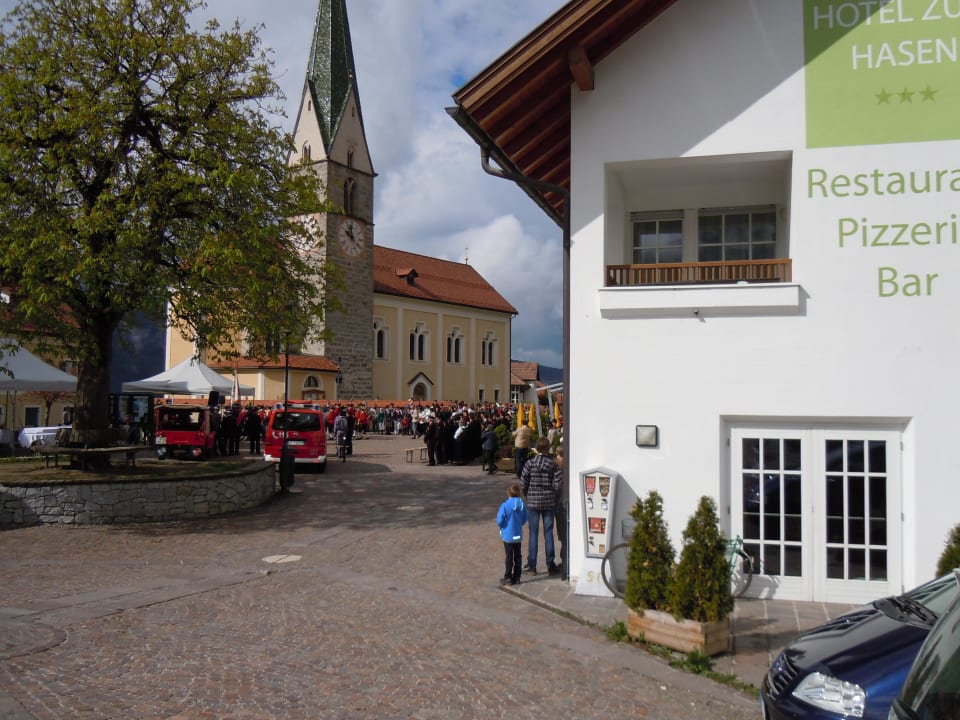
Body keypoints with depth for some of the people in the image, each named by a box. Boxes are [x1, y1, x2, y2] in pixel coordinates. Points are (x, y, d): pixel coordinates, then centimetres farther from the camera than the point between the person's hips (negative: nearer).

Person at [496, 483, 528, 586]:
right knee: (518, 556, 13)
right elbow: (524, 520, 5)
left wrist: (502, 527, 5)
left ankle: (508, 578, 10)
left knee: (509, 557, 4)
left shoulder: (505, 505, -20)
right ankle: (517, 577, 19)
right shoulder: (522, 505, -6)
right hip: (518, 535, 4)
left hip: (508, 536, -4)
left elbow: (500, 521, -17)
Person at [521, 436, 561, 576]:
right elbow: (558, 484, -11)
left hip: (533, 502, -1)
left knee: (533, 533, 6)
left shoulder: (529, 463, -8)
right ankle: (550, 565, 13)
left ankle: (532, 566, 8)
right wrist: (553, 494, 8)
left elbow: (523, 483, -8)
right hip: (549, 502, 1)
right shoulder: (553, 464, -6)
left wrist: (528, 495, 9)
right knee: (548, 533, 9)